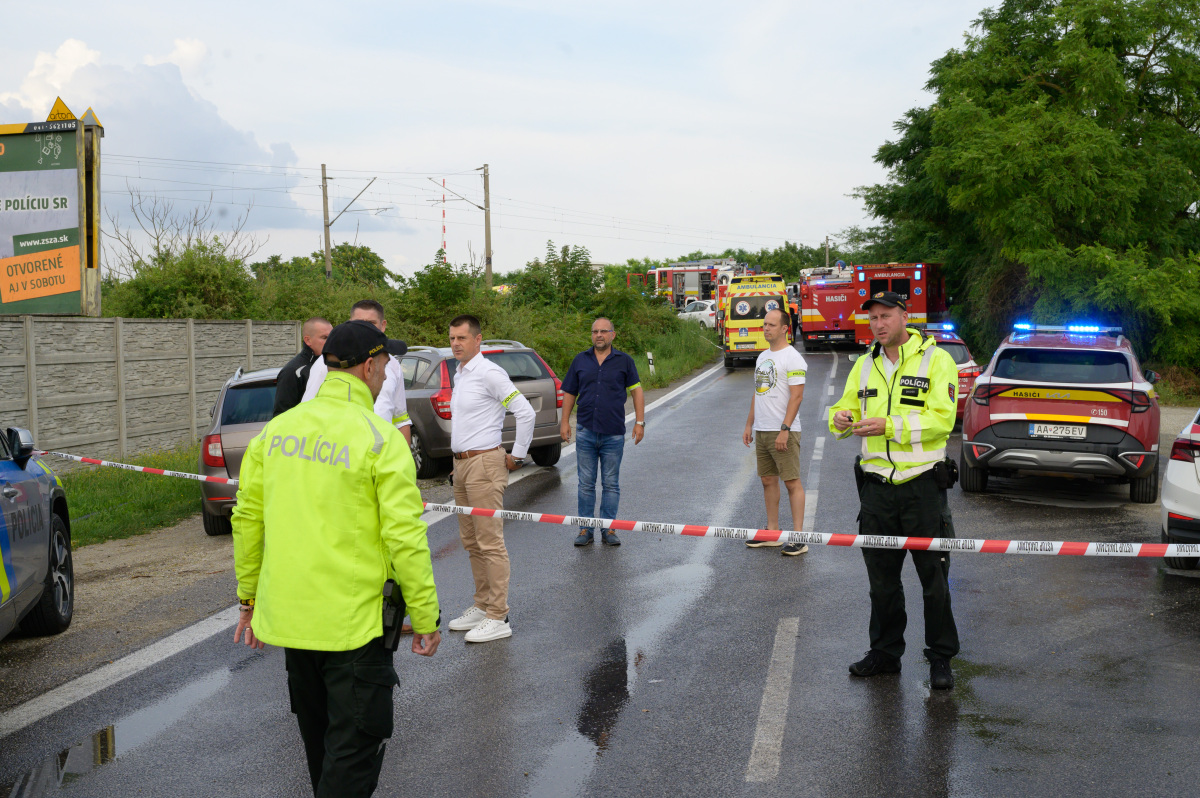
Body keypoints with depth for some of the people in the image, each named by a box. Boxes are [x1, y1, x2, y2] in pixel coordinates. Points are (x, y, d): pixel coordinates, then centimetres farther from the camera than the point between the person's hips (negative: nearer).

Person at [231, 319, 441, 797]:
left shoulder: (276, 430, 4)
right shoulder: (379, 439, -14)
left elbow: (247, 517, 8)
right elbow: (404, 536, -17)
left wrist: (248, 596, 18)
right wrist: (426, 618, -9)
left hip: (288, 615, 7)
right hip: (351, 622, -7)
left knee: (318, 735, 25)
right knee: (355, 745, 3)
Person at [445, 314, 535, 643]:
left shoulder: (489, 373, -14)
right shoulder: (459, 375, 15)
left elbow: (525, 412, -18)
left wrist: (517, 456, -12)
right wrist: (460, 461, 19)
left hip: (484, 463, -10)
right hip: (461, 464, 10)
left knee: (490, 542, -8)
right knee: (471, 542, 15)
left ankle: (499, 618, -5)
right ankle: (482, 606, 25)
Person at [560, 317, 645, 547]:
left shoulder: (624, 361, 5)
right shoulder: (580, 361, 9)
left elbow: (637, 391, 5)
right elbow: (569, 393, 13)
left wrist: (640, 422, -2)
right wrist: (565, 422, 7)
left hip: (614, 433, -1)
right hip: (585, 432, 1)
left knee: (611, 484, 4)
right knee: (586, 483, 4)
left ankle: (608, 529, 12)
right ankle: (585, 529, 11)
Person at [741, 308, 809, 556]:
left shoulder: (792, 358, -11)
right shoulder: (762, 357, 16)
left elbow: (796, 396, -16)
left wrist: (784, 429, -21)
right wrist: (749, 424, 18)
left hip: (783, 432, -9)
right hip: (761, 431, 9)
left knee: (792, 481, -5)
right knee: (768, 480, 12)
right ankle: (772, 532, 20)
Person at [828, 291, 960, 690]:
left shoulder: (936, 360, -5)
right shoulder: (865, 365, 12)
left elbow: (941, 419, -15)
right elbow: (847, 407, 14)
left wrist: (889, 426, -24)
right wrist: (841, 419, -10)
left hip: (922, 486, -5)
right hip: (877, 485, 5)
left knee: (934, 578, 3)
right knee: (881, 577, 12)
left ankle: (941, 658, 15)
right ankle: (885, 653, 25)